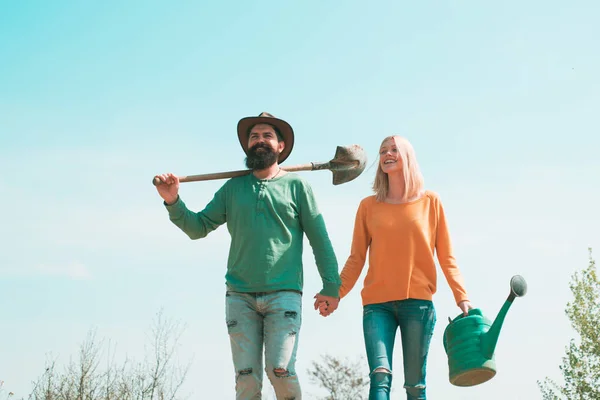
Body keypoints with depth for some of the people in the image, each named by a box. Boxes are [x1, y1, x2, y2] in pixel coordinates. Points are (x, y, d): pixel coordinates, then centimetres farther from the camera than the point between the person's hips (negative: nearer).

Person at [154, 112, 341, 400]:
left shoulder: (296, 186, 7)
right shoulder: (233, 188, 14)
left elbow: (319, 238, 5)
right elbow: (198, 227, 12)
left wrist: (331, 285, 0)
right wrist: (173, 202, -5)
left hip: (283, 294, -2)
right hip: (239, 297, 3)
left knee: (281, 370, -15)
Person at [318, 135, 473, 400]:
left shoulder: (430, 202, 9)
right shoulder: (369, 206, 11)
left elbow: (446, 256, 9)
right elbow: (356, 258, 8)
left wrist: (461, 296, -1)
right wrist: (335, 293, -4)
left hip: (418, 301, 0)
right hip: (377, 304, 0)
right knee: (380, 376, -15)